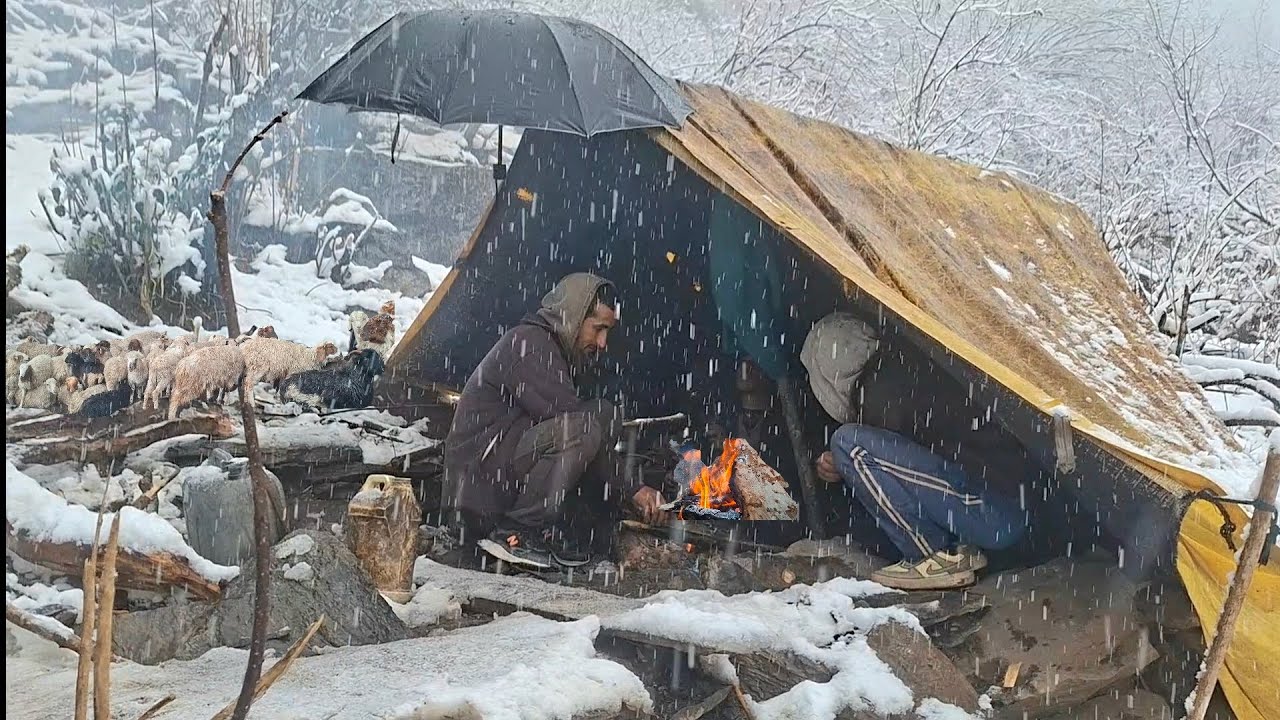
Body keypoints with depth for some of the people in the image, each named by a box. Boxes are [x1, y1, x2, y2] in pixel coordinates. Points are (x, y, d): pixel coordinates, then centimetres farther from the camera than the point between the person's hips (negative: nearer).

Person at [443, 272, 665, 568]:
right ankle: (516, 531, -14)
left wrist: (629, 488, 8)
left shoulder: (550, 347, 16)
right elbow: (574, 424, -21)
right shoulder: (528, 344, -14)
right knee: (584, 431, -28)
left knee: (605, 415, 5)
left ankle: (542, 526, 0)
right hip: (480, 485, -10)